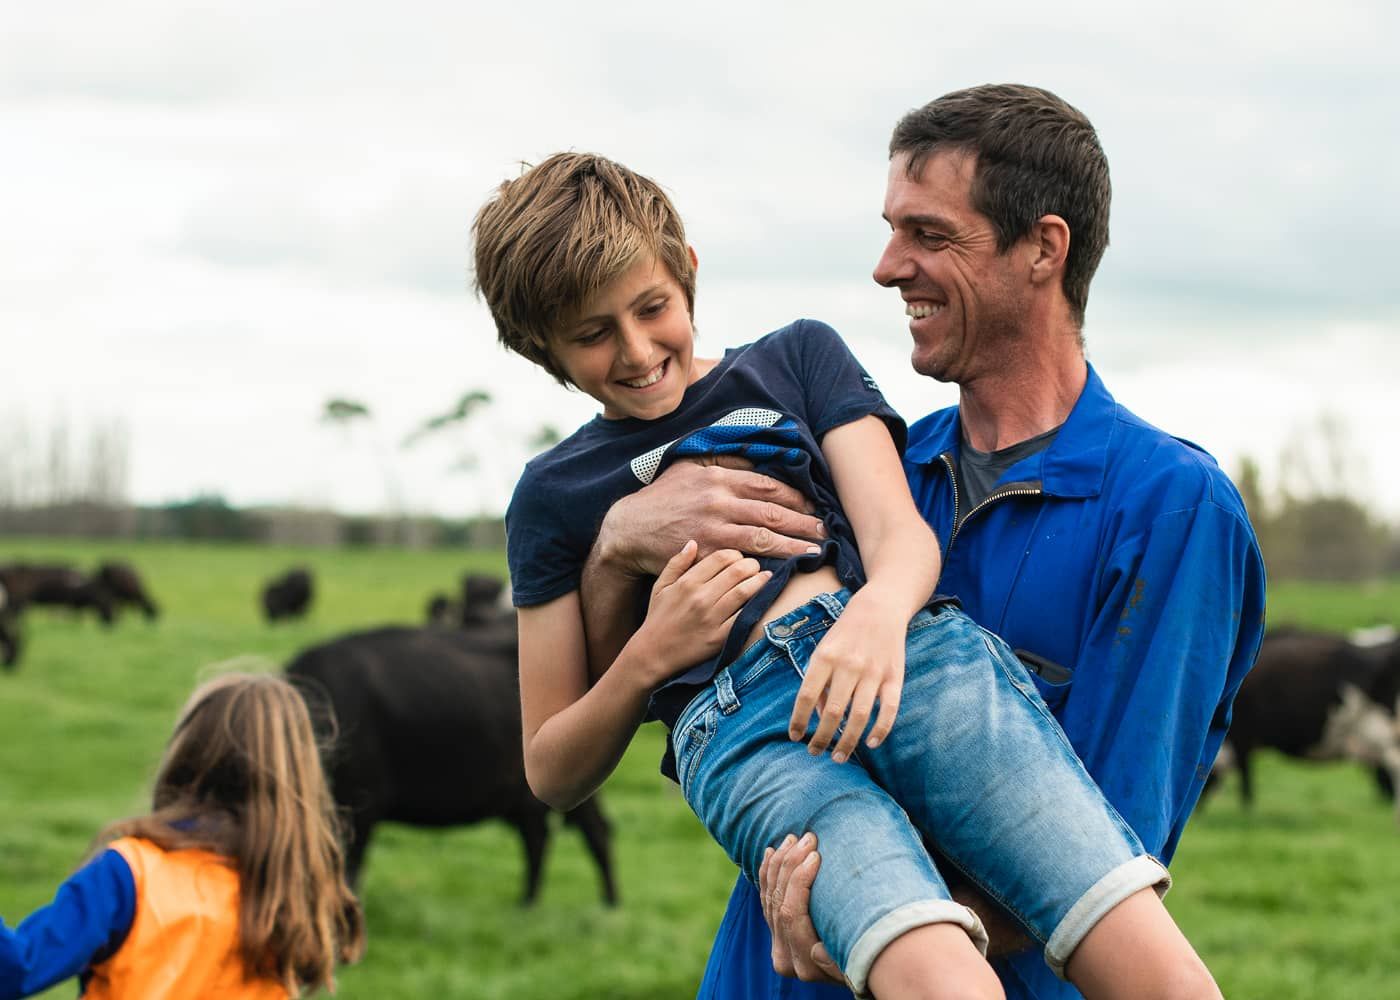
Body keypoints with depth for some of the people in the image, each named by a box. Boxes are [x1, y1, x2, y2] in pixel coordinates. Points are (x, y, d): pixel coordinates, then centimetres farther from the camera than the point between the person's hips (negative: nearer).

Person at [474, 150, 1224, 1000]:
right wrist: (649, 658, 2)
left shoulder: (798, 357, 27)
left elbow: (900, 531, 9)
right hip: (738, 728, -1)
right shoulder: (555, 493, 26)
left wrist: (880, 610, -16)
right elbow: (553, 774, 23)